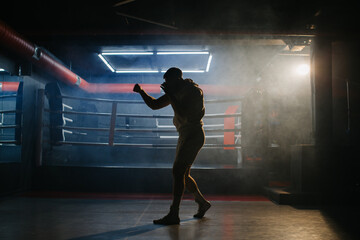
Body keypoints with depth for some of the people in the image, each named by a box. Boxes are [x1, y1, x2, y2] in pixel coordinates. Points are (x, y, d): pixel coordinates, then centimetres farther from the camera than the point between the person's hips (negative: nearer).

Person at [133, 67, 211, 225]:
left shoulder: (194, 91, -13)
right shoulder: (176, 92, 11)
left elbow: (183, 113, -24)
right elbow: (154, 105, 13)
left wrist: (170, 95, -22)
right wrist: (141, 92, 1)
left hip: (194, 136, -9)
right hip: (184, 136, 9)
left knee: (178, 171, -16)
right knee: (183, 175, 13)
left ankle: (173, 215, -15)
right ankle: (202, 203, 30)